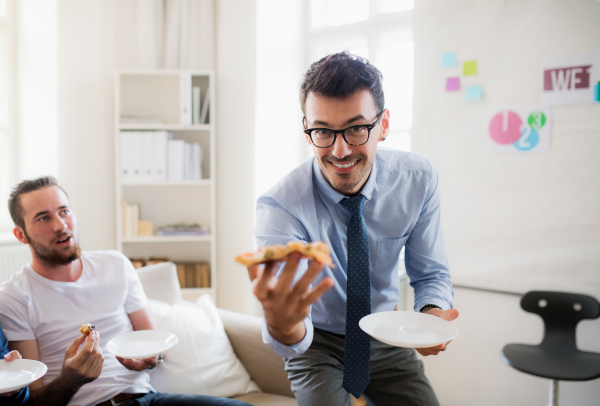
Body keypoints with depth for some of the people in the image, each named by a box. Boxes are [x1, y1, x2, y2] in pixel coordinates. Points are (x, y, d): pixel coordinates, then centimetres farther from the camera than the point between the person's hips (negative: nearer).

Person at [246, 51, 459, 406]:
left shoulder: (419, 181, -17)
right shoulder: (281, 207, -27)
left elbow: (431, 273, -5)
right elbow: (294, 345, -35)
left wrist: (432, 314, -28)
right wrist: (281, 323, -59)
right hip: (318, 343, -3)